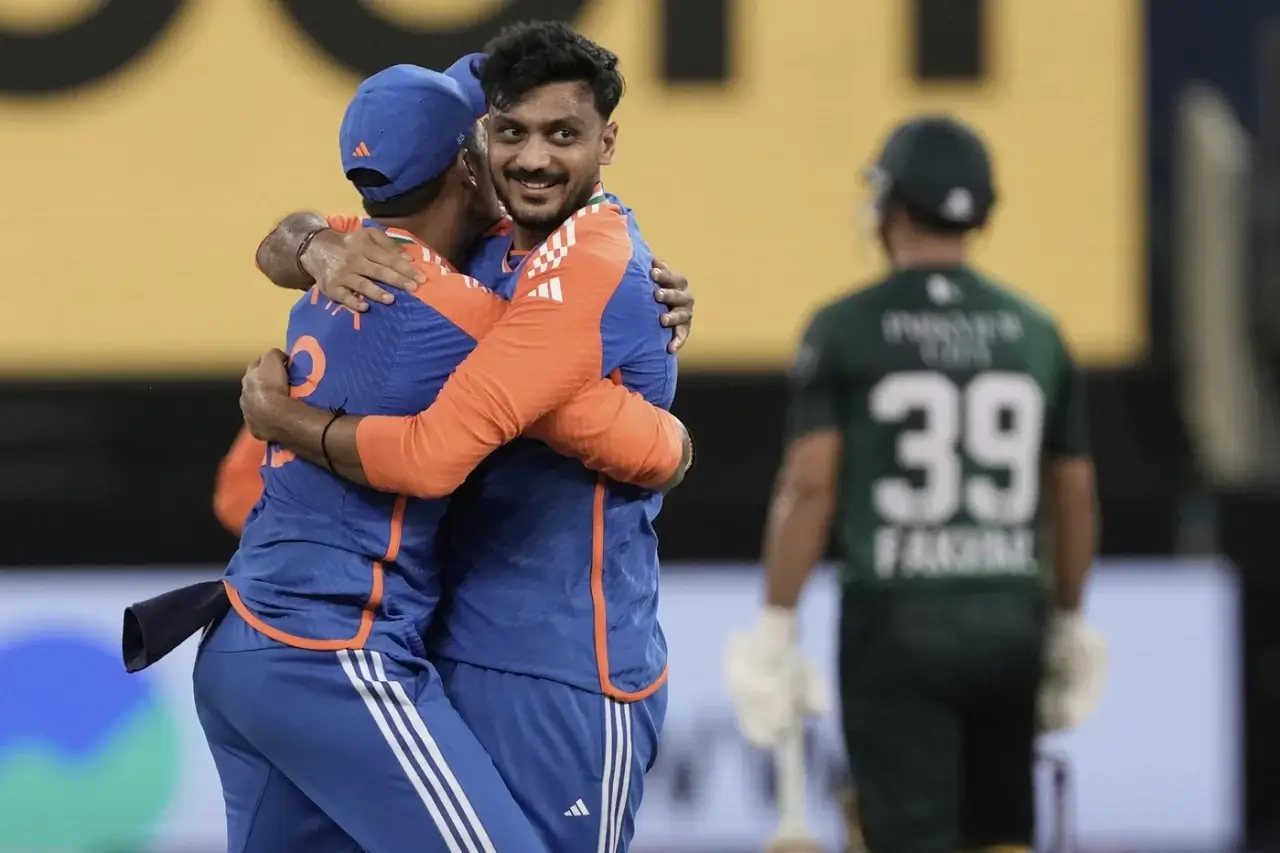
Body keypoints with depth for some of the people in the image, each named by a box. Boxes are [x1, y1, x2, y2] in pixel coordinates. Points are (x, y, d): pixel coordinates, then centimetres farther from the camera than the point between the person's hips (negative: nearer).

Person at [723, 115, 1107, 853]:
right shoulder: (1035, 332, 7)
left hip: (897, 619, -3)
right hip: (1010, 619, 3)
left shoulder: (847, 329, -4)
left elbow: (810, 485, -11)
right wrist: (1069, 624, 22)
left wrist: (776, 628, -8)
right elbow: (1076, 496, 10)